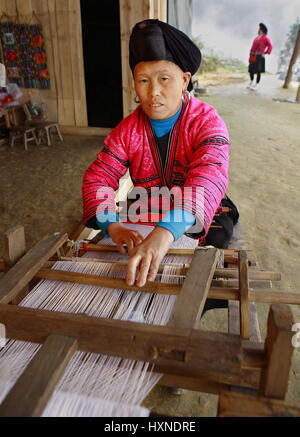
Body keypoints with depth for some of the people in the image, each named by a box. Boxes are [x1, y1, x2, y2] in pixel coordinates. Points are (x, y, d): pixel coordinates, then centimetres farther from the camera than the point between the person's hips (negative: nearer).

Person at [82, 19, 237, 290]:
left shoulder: (207, 121, -14)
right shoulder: (128, 130, -3)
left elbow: (208, 177, -33)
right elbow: (98, 177, -10)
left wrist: (167, 232, -51)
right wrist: (112, 224, -32)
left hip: (201, 221, -2)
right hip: (145, 223, 3)